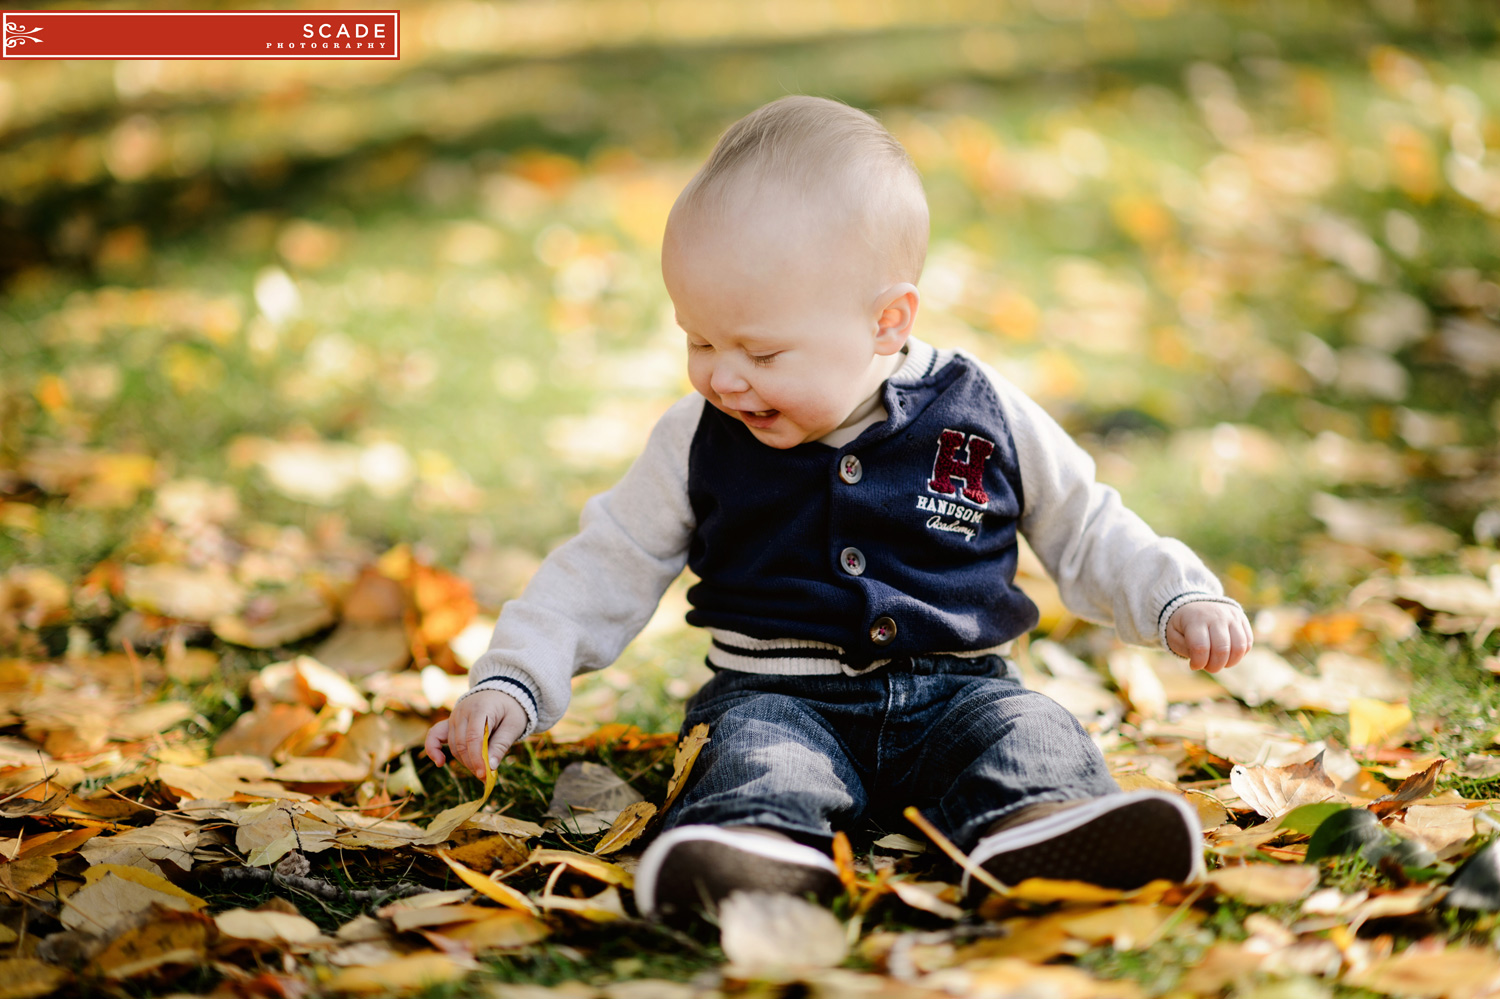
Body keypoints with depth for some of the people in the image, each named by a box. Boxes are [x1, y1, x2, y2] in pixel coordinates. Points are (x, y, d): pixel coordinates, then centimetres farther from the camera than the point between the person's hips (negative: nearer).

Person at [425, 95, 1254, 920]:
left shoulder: (984, 417, 0)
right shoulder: (698, 441, 2)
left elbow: (1084, 531, 12)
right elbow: (610, 564, 9)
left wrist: (1181, 602, -1)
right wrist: (513, 679, 0)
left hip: (954, 691, 1)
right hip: (775, 694, 0)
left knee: (1029, 735, -28)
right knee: (755, 755, -31)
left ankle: (1039, 825, -57)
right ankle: (761, 847, -60)